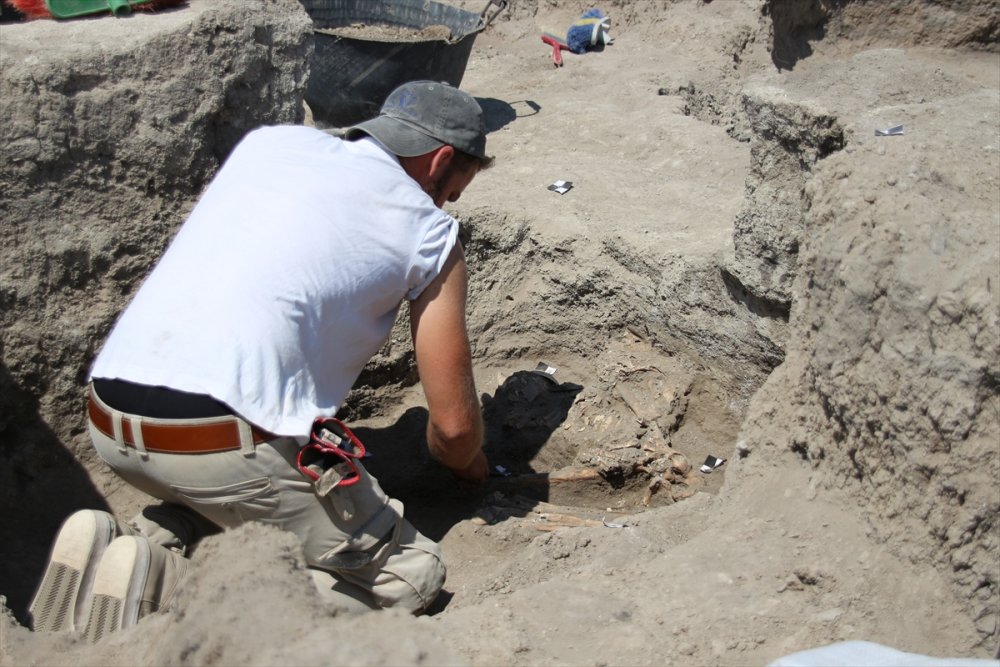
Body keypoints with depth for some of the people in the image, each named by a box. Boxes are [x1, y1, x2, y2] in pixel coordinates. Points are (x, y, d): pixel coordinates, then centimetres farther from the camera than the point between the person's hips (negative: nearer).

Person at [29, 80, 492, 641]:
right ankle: (172, 597, -9)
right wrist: (468, 463, 33)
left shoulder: (269, 140, 18)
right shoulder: (429, 232, 4)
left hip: (108, 420, 7)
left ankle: (131, 546, 8)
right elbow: (453, 423, 9)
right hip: (226, 441, -7)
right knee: (411, 573, 5)